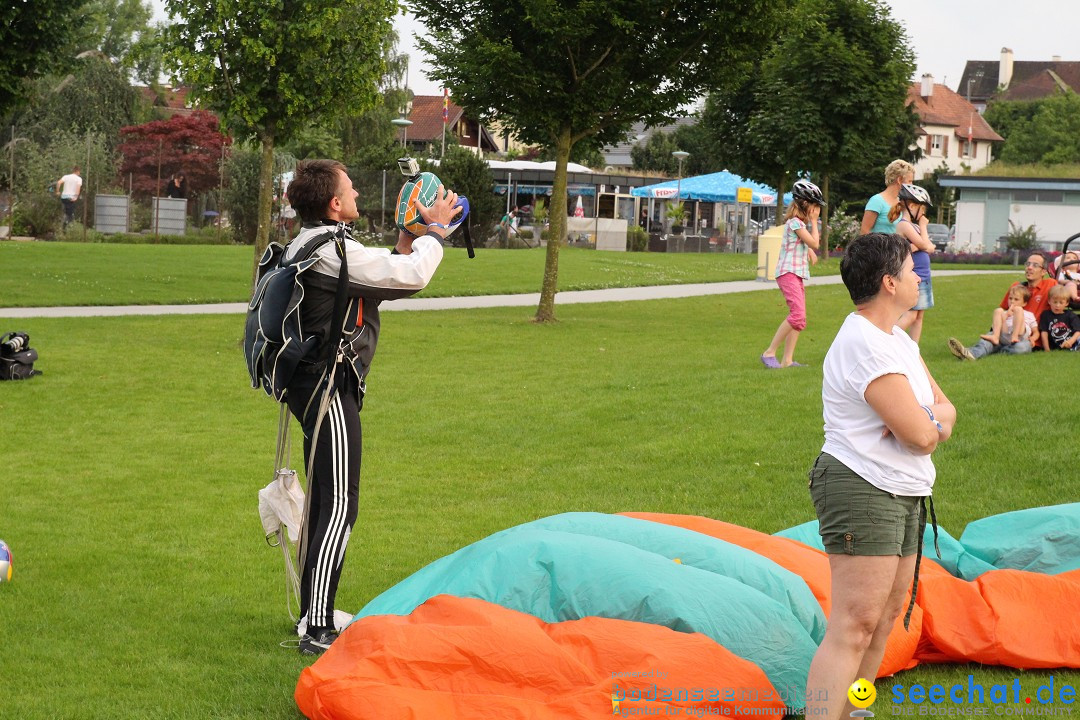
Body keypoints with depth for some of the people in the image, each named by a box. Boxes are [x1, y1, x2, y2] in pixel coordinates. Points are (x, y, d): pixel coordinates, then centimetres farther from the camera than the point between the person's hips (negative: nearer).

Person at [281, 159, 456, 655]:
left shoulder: (307, 244, 13)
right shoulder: (332, 250, -19)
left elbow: (387, 282, 20)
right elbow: (412, 277, -16)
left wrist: (407, 240, 12)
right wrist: (435, 230, -1)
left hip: (312, 385, 11)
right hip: (330, 388, -11)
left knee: (322, 500, 18)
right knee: (339, 506, -10)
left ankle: (311, 614, 27)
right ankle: (318, 631, -12)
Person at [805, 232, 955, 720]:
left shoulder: (895, 339, 13)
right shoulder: (865, 346, -20)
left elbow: (946, 410, 11)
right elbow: (921, 436, -23)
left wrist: (927, 418, -12)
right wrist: (934, 424, 1)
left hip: (904, 495, 10)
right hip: (863, 492, -10)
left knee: (886, 616, 14)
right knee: (855, 625, -13)